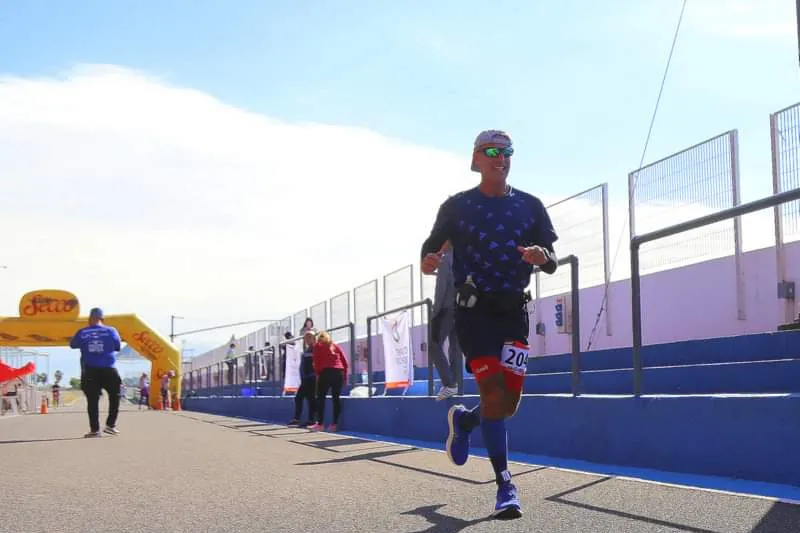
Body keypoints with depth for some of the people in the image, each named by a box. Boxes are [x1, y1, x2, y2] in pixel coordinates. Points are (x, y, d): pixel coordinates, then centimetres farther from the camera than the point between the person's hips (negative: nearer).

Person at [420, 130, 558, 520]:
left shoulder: (530, 206, 9)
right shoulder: (457, 206, 3)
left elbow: (552, 264, 8)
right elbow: (431, 247, 7)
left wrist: (542, 256, -17)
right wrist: (428, 262, -18)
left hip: (513, 311, 3)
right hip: (474, 309, -3)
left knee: (509, 403, 2)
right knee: (493, 392, -15)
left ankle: (463, 420, 36)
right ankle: (504, 484, -5)